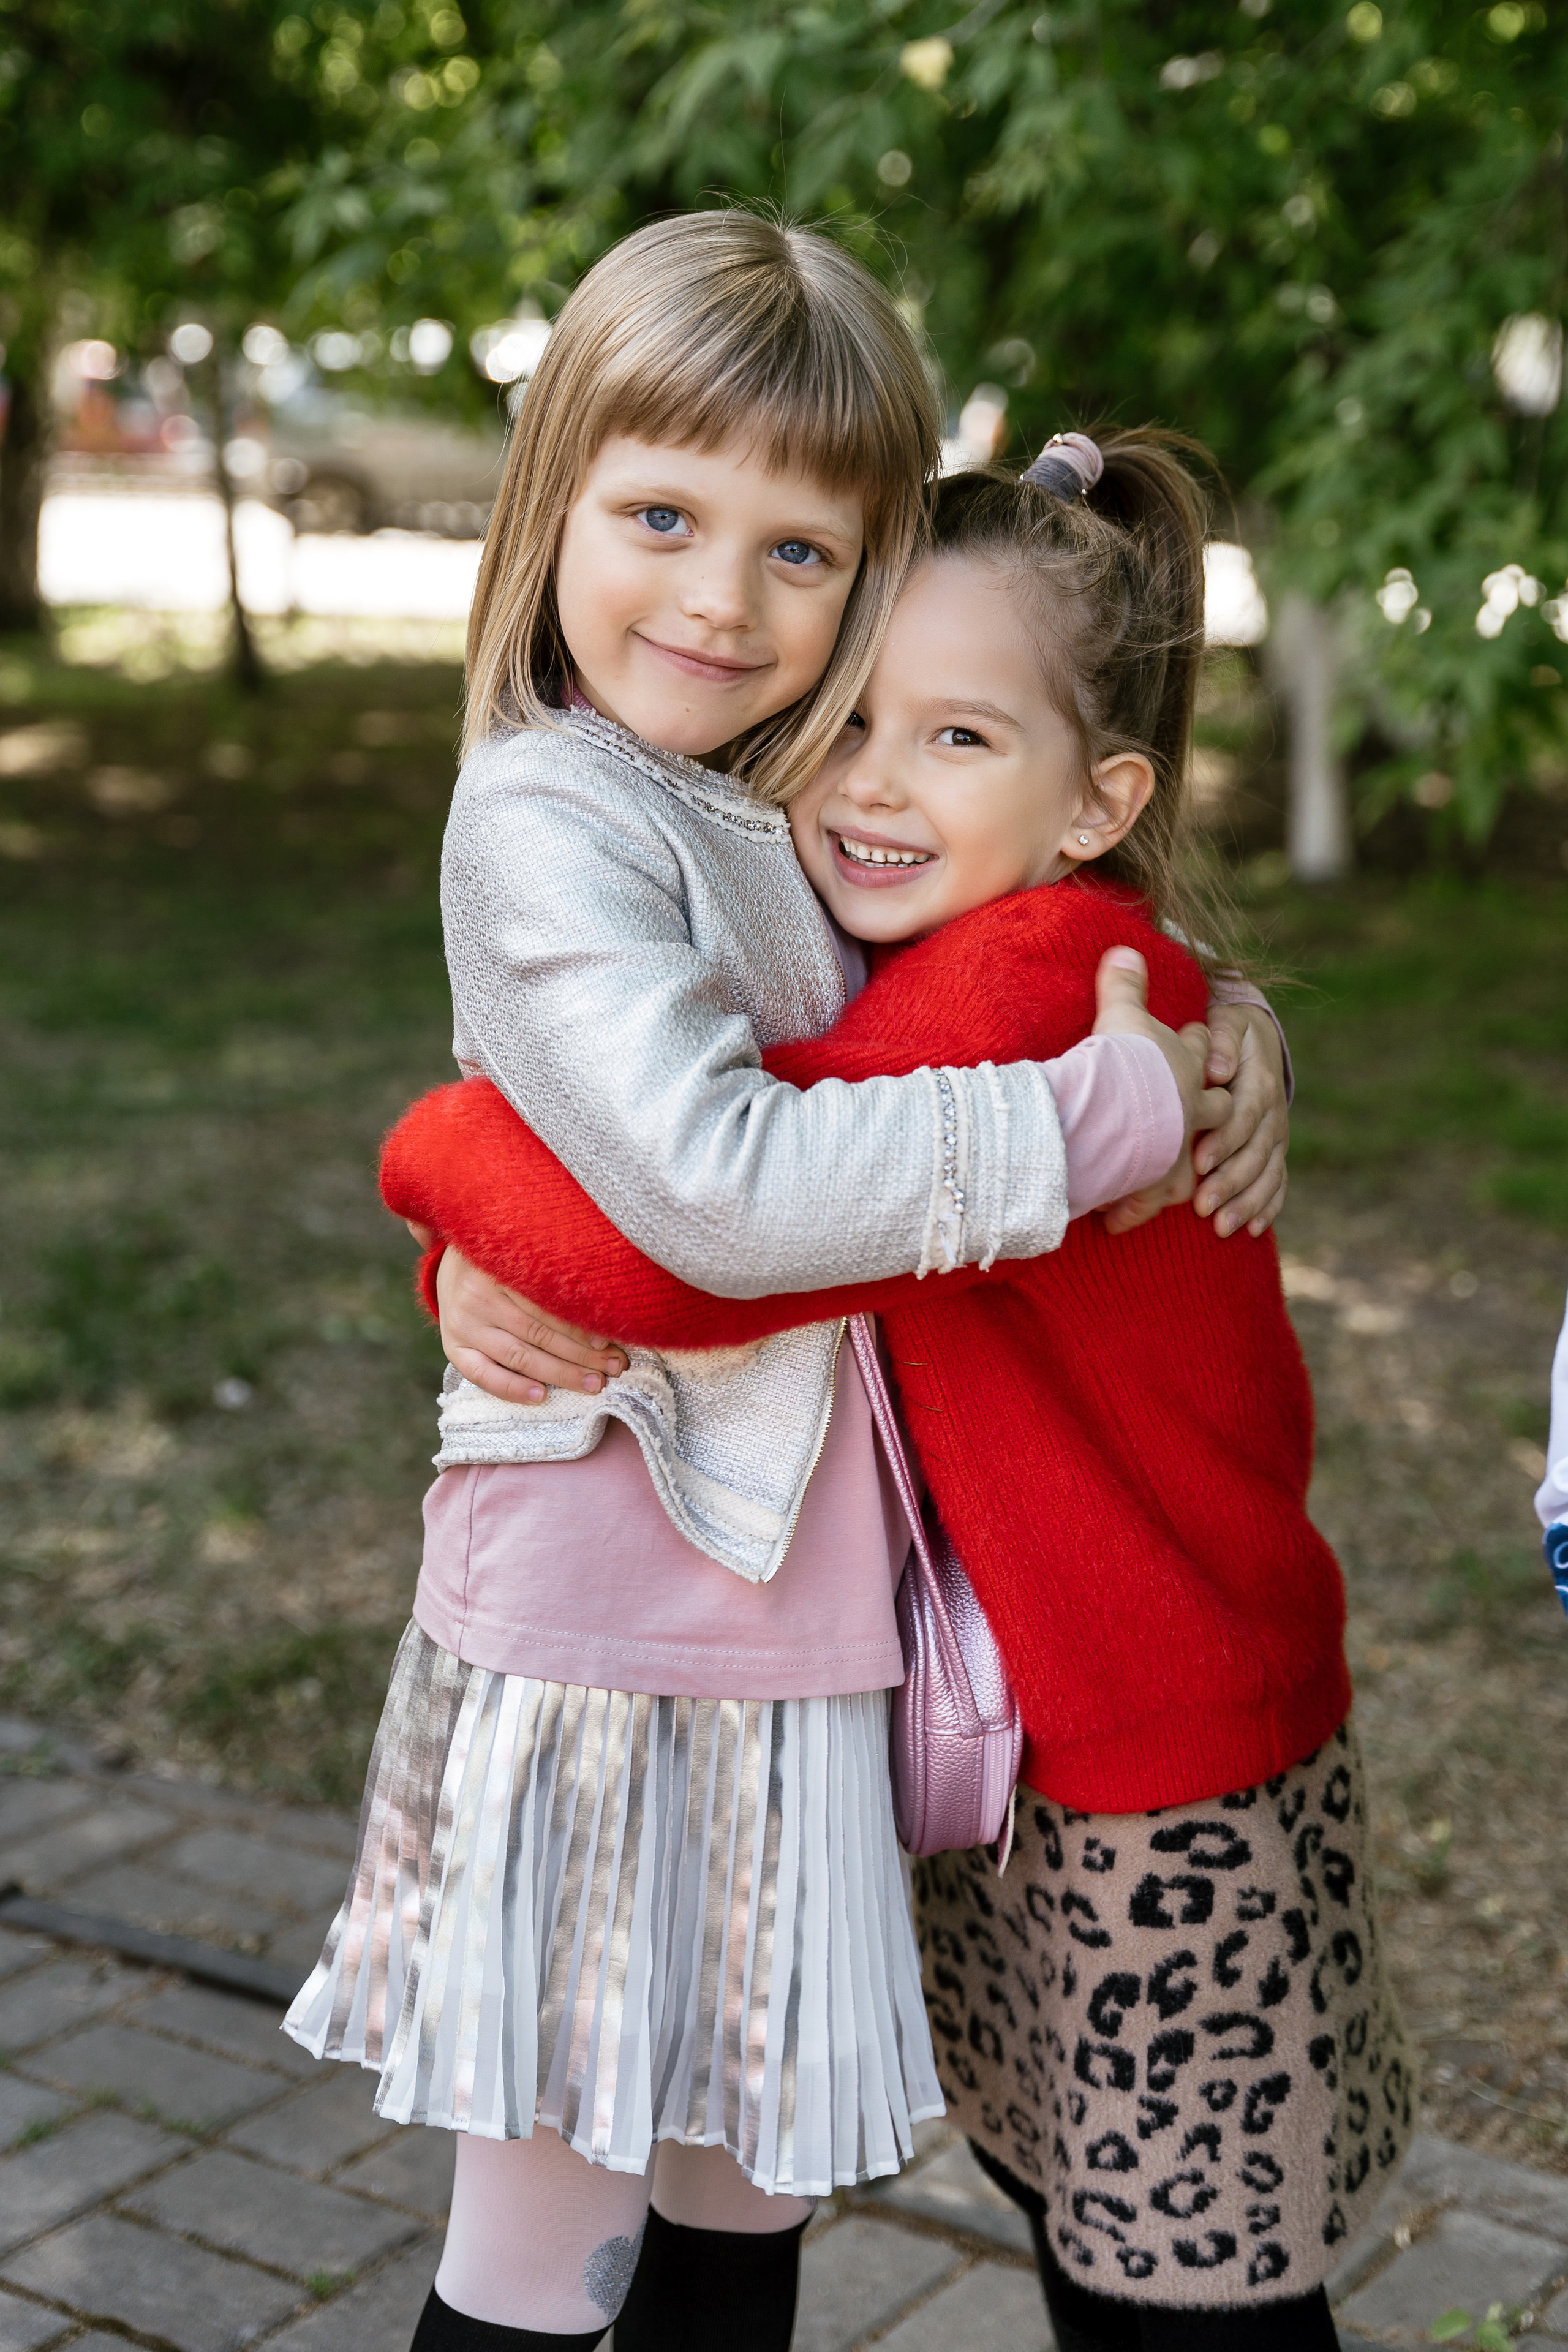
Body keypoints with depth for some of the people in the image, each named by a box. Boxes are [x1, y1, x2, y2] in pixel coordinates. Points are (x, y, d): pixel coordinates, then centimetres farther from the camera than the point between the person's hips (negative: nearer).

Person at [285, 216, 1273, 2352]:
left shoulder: (785, 818, 9)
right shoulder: (548, 818, -16)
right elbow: (723, 1182, -28)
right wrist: (1097, 1116, -21)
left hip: (785, 1596, 8)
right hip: (614, 1614, -8)